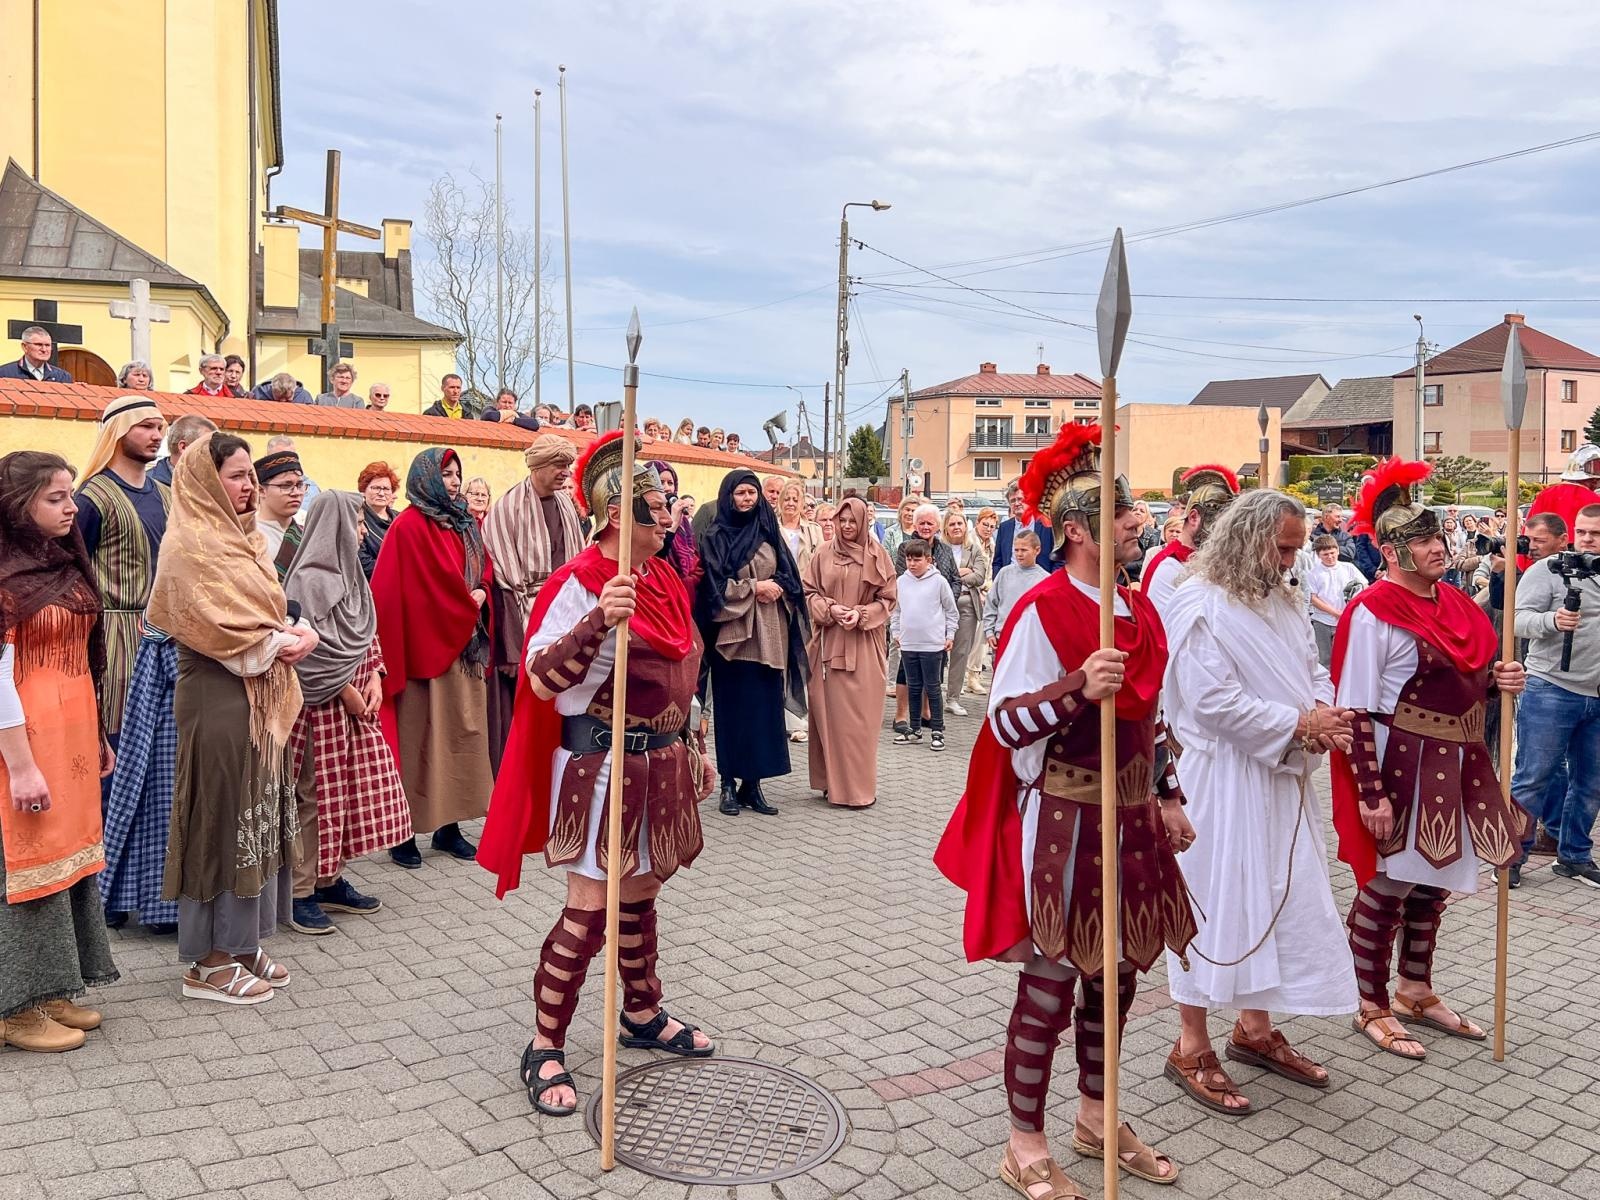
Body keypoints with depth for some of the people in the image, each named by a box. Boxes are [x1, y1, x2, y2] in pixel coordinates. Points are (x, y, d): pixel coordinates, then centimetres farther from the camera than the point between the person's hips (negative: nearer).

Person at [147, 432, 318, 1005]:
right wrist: (278, 645, -11)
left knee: (258, 814, 12)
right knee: (222, 817, -2)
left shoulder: (244, 538, 16)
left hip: (263, 696, 9)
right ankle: (208, 960, 9)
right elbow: (215, 625, -20)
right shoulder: (189, 543, -11)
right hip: (218, 697, -9)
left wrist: (299, 632, -3)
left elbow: (271, 610, 17)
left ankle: (243, 942, 23)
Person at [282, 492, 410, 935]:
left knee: (349, 789, 11)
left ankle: (330, 880, 21)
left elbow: (366, 632, 17)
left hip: (357, 698, 8)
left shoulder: (349, 572, 13)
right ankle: (300, 892, 6)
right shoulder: (308, 578, -14)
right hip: (322, 702, -8)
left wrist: (374, 675, 3)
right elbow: (310, 647, -19)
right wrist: (345, 691, -14)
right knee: (316, 795, -3)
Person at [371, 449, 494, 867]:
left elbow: (484, 566, 18)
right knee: (417, 738, -2)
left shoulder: (465, 523, 14)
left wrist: (480, 592, -5)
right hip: (424, 645, -7)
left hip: (465, 646, 7)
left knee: (461, 732, 9)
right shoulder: (408, 526, -9)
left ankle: (448, 825, 18)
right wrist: (463, 605, -9)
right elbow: (394, 592, -13)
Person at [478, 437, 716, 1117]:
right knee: (590, 909, -4)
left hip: (661, 762, 8)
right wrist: (596, 621, -36)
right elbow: (541, 681, -23)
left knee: (641, 895, 20)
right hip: (603, 765, -8)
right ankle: (545, 1048, 11)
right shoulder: (581, 583, -15)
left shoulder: (665, 580, 10)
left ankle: (643, 1015, 37)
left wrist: (694, 750, 20)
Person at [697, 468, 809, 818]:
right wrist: (754, 587, -12)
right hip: (733, 633, -4)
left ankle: (752, 783, 10)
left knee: (764, 707, 2)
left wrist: (778, 587, -8)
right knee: (732, 708, -1)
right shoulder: (715, 537, 0)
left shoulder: (769, 533, 13)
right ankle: (729, 784, 8)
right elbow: (715, 586, -8)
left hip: (768, 634, 4)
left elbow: (789, 575, 13)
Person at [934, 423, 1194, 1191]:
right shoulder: (1042, 612, -16)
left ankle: (1096, 1118, 36)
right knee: (1051, 983, 2)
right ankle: (1025, 1148, 18)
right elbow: (1004, 723, -20)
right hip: (1061, 823, -8)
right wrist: (1078, 689, -33)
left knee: (1117, 972, 17)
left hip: (1130, 817, 8)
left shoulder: (1139, 611, 8)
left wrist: (1167, 797, 16)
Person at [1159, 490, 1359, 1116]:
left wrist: (1322, 712, -7)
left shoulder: (1285, 601, 11)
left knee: (1284, 900, 15)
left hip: (1281, 779, 9)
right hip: (1221, 781, -9)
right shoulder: (1200, 605, -16)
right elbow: (1215, 702, -22)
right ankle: (1192, 1048, 14)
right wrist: (1299, 722, -18)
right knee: (1216, 902, 0)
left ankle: (1255, 1027, 33)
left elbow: (1313, 670, 16)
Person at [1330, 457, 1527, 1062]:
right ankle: (1373, 1007, 21)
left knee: (1431, 882, 20)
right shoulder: (1375, 612, -16)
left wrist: (1498, 679, -1)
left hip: (1457, 763, 8)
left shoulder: (1454, 603, 9)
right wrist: (1370, 792, -22)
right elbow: (1357, 710, -19)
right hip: (1401, 764, -8)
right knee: (1385, 886, 5)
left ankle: (1417, 992, 37)